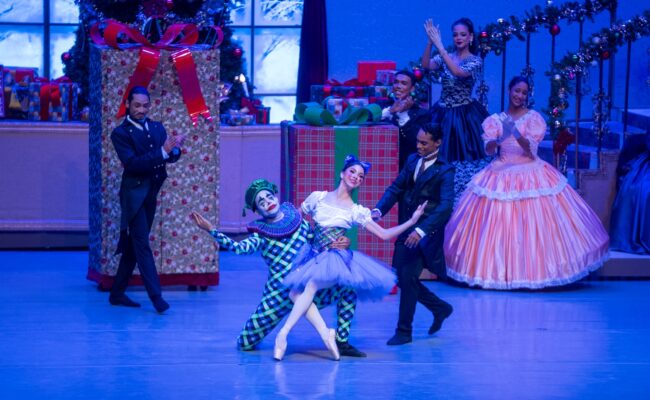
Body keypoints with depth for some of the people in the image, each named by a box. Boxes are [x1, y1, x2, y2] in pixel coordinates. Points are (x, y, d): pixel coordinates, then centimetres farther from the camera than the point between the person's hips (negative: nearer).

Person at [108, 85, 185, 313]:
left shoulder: (157, 128, 9)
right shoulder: (121, 133, -9)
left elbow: (171, 157, 3)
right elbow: (132, 163, -21)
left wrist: (174, 149, -21)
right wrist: (162, 152, -28)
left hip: (150, 194, 7)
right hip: (134, 194, -7)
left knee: (133, 246, 12)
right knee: (142, 245, -8)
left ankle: (117, 293, 21)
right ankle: (156, 297, -10)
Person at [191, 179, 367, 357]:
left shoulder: (298, 220, 6)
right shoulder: (261, 235, -2)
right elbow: (239, 247, -22)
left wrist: (343, 243, -6)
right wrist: (211, 229, -31)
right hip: (280, 294, -2)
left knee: (347, 287, -19)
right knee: (245, 344, -8)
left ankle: (342, 342, -8)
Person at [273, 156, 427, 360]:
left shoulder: (356, 211, 7)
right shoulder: (318, 197, 10)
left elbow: (384, 234, 6)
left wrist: (412, 221, 0)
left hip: (336, 258, -2)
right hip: (314, 257, 2)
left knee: (311, 285, -29)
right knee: (296, 293, -23)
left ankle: (282, 335, -31)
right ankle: (325, 333, -17)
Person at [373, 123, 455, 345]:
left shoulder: (444, 171, -14)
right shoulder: (413, 160, 7)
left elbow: (445, 206, -25)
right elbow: (396, 188, 7)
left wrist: (421, 230, -37)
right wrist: (379, 210, -12)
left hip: (426, 233, -7)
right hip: (406, 230, 7)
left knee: (408, 277, -12)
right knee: (399, 276, 9)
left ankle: (404, 331, 2)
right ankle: (440, 308, 31)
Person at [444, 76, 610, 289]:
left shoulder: (534, 118, 0)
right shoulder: (496, 119, 7)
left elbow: (531, 149, -10)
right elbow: (488, 150, -3)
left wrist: (515, 132, -26)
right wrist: (499, 138, -24)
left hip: (531, 176, -2)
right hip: (501, 176, 2)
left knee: (534, 226, -6)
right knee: (498, 226, -4)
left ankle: (534, 270, 1)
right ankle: (497, 271, 5)